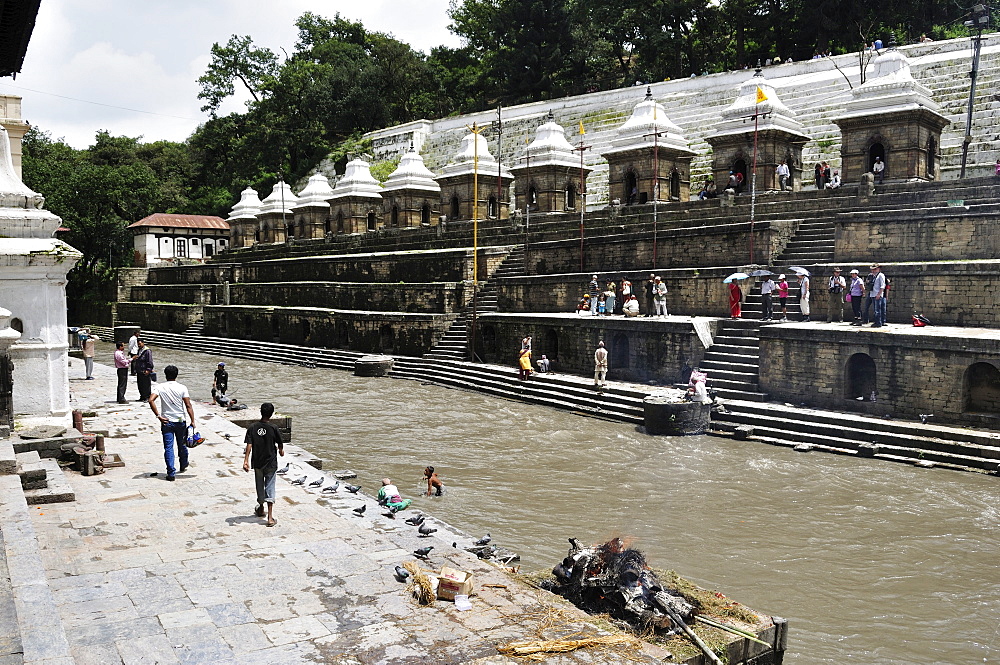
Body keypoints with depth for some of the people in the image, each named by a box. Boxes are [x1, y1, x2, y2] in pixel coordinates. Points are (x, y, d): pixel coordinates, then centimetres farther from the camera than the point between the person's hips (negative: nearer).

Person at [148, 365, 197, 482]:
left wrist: (158, 416, -12)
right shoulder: (182, 388, -5)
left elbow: (151, 400, -17)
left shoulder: (160, 387, -4)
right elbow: (188, 405, -9)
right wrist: (193, 421, -7)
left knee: (168, 447, 1)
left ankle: (171, 473, -3)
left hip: (166, 422, -1)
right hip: (180, 421, 1)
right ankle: (183, 467, 36)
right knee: (182, 445, 19)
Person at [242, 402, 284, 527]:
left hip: (257, 462, 2)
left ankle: (261, 509, 40)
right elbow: (280, 444, 2)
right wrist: (281, 451, 24)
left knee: (260, 486, 20)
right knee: (269, 488, 0)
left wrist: (246, 461, -13)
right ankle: (270, 517, -6)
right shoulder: (274, 428, -11)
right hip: (270, 463, -2)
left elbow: (249, 445, -12)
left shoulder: (252, 428, -6)